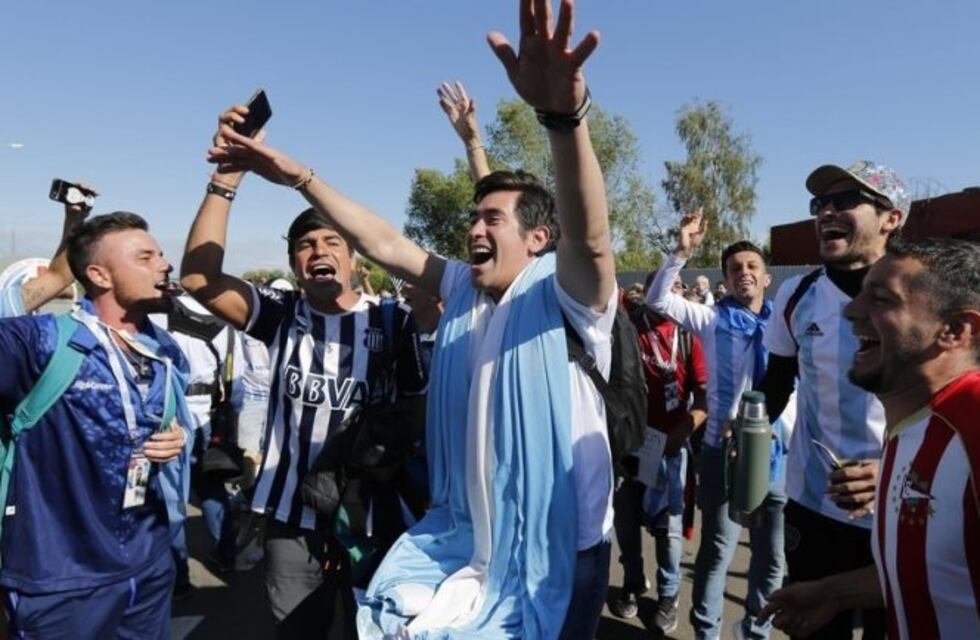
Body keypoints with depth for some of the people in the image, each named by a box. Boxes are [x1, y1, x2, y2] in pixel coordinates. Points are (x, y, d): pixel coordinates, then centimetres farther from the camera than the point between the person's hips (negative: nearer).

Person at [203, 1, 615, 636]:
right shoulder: (463, 289, 3)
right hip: (467, 538, 6)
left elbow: (591, 238, -36)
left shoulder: (564, 295, -16)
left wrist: (564, 116, -54)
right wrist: (300, 177, -2)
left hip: (559, 549, -5)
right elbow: (382, 244, 5)